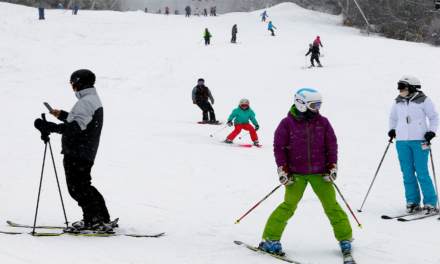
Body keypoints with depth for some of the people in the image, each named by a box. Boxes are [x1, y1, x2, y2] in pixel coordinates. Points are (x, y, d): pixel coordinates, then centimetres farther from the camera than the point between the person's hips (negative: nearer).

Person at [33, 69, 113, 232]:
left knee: (77, 188, -7)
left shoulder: (85, 102, -17)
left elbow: (77, 127, -28)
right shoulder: (94, 99, 17)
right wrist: (63, 115, 32)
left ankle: (94, 220, -8)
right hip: (87, 153, 11)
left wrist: (50, 127, -32)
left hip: (77, 153, -11)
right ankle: (103, 218, 21)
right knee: (83, 186, 19)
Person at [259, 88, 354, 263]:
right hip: (296, 174, -2)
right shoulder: (287, 124, -5)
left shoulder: (322, 122, 3)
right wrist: (282, 169, -5)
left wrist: (332, 166, 3)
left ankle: (345, 240, 15)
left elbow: (331, 145, 10)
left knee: (331, 205, 2)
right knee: (289, 206, -9)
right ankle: (270, 240, 1)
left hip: (320, 173, 3)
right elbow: (279, 147, -1)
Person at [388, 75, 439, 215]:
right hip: (402, 141, 4)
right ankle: (412, 202, 11)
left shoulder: (423, 100, -1)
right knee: (407, 173, 3)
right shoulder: (398, 103, 12)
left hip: (419, 141, -4)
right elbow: (393, 117, 27)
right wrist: (392, 129, 12)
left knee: (422, 172, -7)